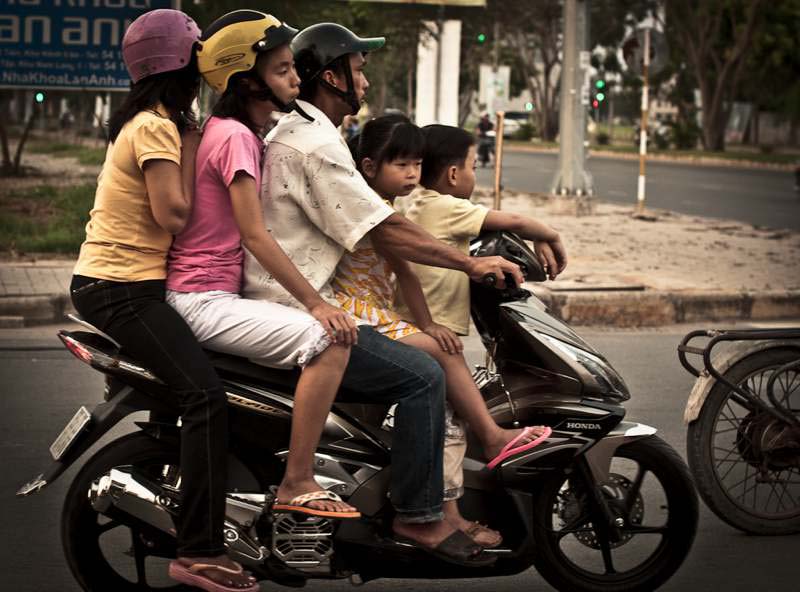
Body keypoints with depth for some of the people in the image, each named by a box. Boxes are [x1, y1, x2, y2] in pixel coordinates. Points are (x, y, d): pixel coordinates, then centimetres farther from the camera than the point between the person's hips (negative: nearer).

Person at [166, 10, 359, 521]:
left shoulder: (246, 133, 17)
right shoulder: (235, 137, -14)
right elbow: (255, 235, -20)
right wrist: (315, 302, -21)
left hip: (222, 293, 11)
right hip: (204, 300, -11)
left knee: (323, 327, 22)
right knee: (330, 340, -23)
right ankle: (297, 485, -21)